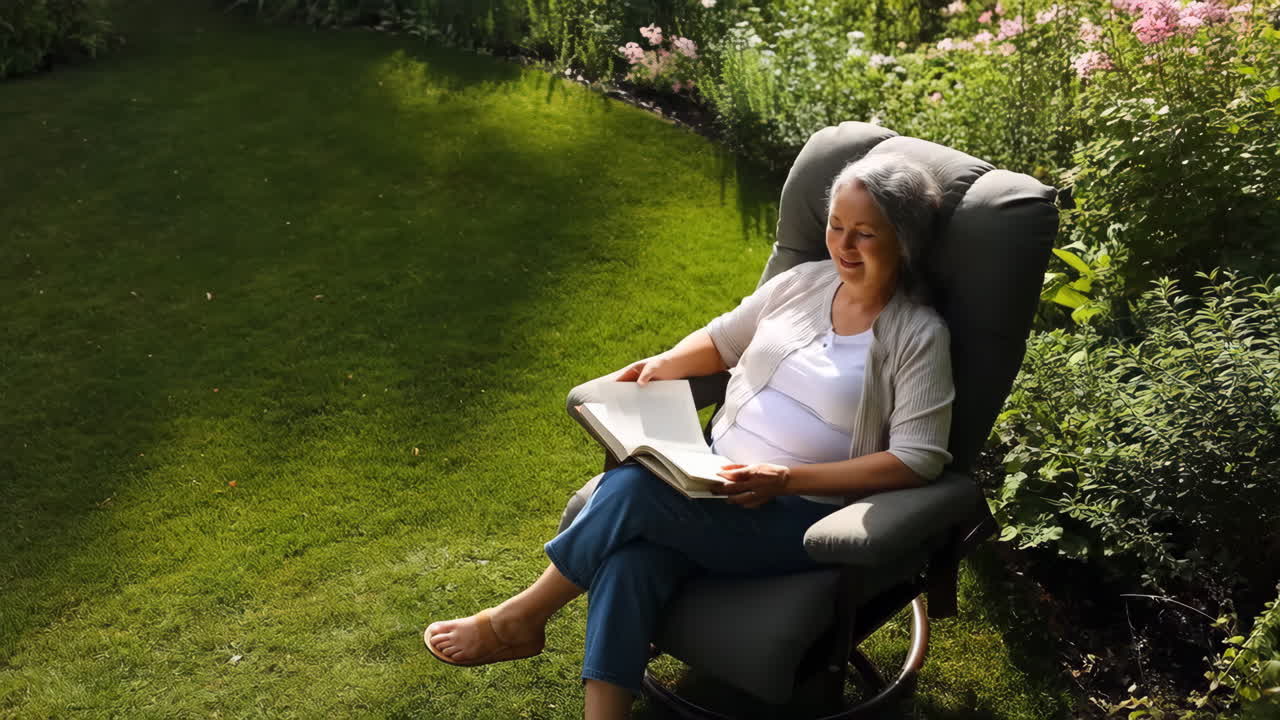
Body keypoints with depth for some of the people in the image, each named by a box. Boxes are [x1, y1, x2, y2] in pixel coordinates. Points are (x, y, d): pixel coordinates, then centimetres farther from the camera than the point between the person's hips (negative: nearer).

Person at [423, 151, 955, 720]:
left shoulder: (918, 336, -6)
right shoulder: (803, 282, 10)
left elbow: (917, 461, -12)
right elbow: (722, 339, 24)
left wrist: (785, 478, -20)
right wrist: (662, 366, 1)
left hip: (802, 514, -5)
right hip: (716, 476, 5)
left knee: (635, 488, -27)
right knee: (631, 552, -29)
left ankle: (521, 618, -6)